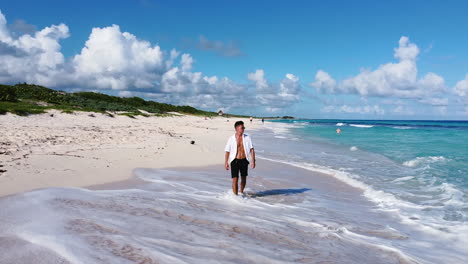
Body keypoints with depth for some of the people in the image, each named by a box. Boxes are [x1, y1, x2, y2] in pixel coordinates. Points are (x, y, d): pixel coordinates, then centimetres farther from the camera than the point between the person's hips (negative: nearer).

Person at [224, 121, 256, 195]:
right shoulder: (231, 139, -6)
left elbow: (252, 149, 0)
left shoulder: (247, 138, -1)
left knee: (244, 178, 17)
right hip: (235, 161, -3)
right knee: (235, 179, -7)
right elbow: (227, 151, -1)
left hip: (244, 161, 3)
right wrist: (226, 163, -4)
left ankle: (241, 192, 40)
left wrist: (253, 161, -7)